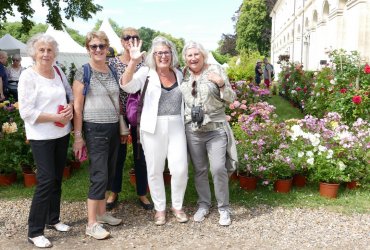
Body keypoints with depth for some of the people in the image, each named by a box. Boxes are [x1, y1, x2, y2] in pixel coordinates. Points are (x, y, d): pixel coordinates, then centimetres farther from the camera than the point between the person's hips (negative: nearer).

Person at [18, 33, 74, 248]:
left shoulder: (59, 72, 6)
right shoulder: (28, 76, -12)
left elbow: (71, 96, 16)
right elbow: (26, 112, -17)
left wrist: (70, 108, -7)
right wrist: (56, 117, -19)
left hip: (62, 134, 6)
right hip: (41, 137, -6)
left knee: (57, 178, 14)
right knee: (46, 180, -8)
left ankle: (53, 218, 31)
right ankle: (35, 231, 4)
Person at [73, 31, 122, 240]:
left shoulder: (112, 70, 9)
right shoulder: (83, 72, -8)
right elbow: (77, 105, -9)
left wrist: (122, 125, 13)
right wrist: (78, 136, -11)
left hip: (113, 128, 6)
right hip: (95, 129, -6)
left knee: (109, 173, 12)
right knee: (99, 175, -6)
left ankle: (102, 213, 27)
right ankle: (91, 224, 5)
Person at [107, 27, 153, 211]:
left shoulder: (144, 62, 1)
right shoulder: (113, 62, -1)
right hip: (119, 114, 0)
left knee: (141, 154, 8)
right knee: (118, 153, 10)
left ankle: (142, 194, 24)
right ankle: (114, 192, 28)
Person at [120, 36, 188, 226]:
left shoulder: (178, 74, 10)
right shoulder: (147, 72, -4)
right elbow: (128, 86, -22)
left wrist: (185, 123, 15)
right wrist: (133, 62, -34)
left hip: (176, 126, 3)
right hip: (153, 128, -3)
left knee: (180, 169, 1)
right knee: (155, 170, 7)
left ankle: (177, 206, 24)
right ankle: (159, 208, 26)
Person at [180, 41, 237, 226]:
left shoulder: (215, 70, -1)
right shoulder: (183, 74, 7)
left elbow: (231, 99, -2)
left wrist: (222, 84, -16)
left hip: (216, 129, -3)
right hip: (193, 130, 3)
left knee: (218, 168, -9)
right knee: (199, 170, 11)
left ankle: (224, 208, 9)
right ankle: (203, 205, 28)